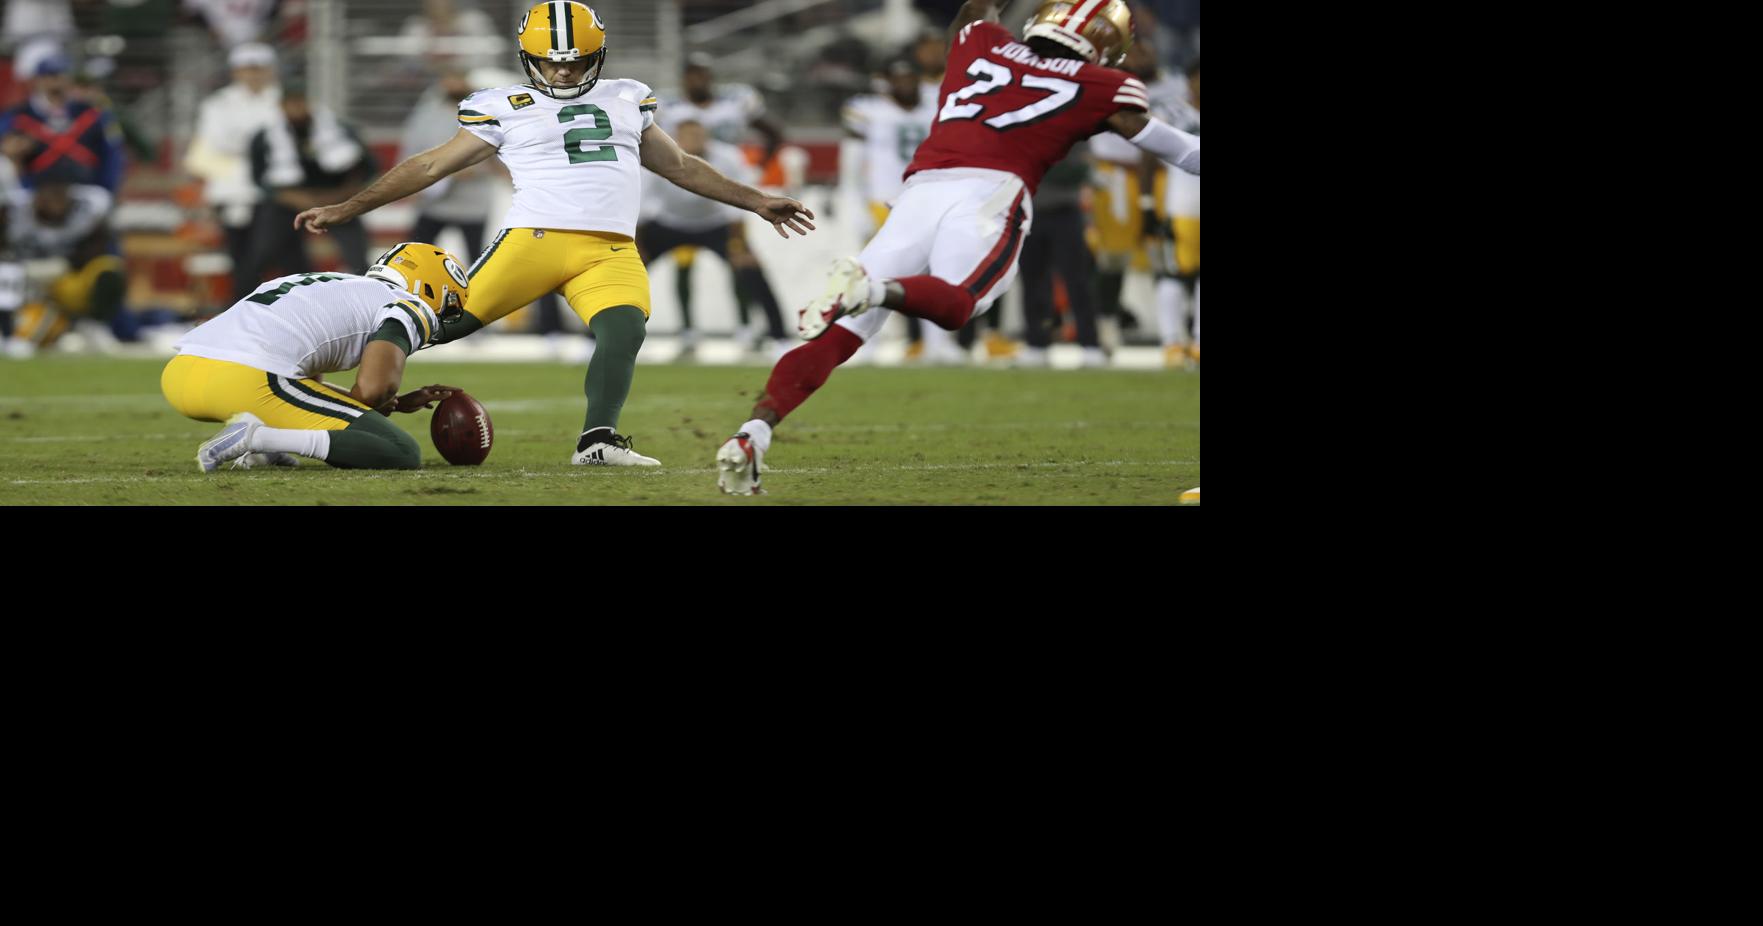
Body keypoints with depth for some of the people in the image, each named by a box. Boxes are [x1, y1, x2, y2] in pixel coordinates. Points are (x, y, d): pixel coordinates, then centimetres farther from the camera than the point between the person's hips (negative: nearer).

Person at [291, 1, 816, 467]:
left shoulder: (625, 102, 21)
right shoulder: (507, 110, 11)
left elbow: (678, 166, 32)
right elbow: (430, 167, 14)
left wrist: (754, 201, 31)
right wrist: (345, 211, 12)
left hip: (611, 251, 2)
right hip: (535, 238, -2)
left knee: (624, 333, -25)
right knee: (440, 324, -11)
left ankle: (598, 439, -33)